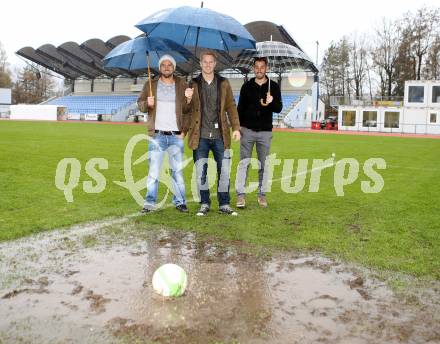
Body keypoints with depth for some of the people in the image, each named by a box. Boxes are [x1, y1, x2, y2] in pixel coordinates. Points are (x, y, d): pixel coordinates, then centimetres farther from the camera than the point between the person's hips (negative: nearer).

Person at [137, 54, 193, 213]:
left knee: (177, 170, 5)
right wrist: (147, 103, -13)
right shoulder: (151, 84, 10)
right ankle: (150, 203, 7)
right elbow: (140, 103, 8)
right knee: (153, 171, 0)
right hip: (157, 135, 0)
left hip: (176, 136, 1)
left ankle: (180, 202, 14)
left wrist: (189, 101, -13)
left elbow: (187, 110, 8)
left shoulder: (182, 85, 10)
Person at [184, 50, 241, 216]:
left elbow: (231, 107, 9)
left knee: (224, 171, 3)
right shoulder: (193, 84, 6)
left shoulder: (223, 83, 9)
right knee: (201, 172, 3)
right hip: (200, 136, -1)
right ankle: (204, 204, 17)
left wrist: (236, 128, 1)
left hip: (220, 135, 1)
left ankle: (224, 204, 15)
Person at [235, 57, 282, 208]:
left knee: (264, 165, 6)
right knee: (244, 163, -4)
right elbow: (240, 107, 10)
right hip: (247, 130, 0)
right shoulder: (247, 86, 7)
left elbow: (279, 108, -2)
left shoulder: (273, 86, 4)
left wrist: (271, 103, -23)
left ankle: (262, 194, 15)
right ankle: (241, 195, -1)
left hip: (265, 131, 0)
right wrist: (238, 125, 0)